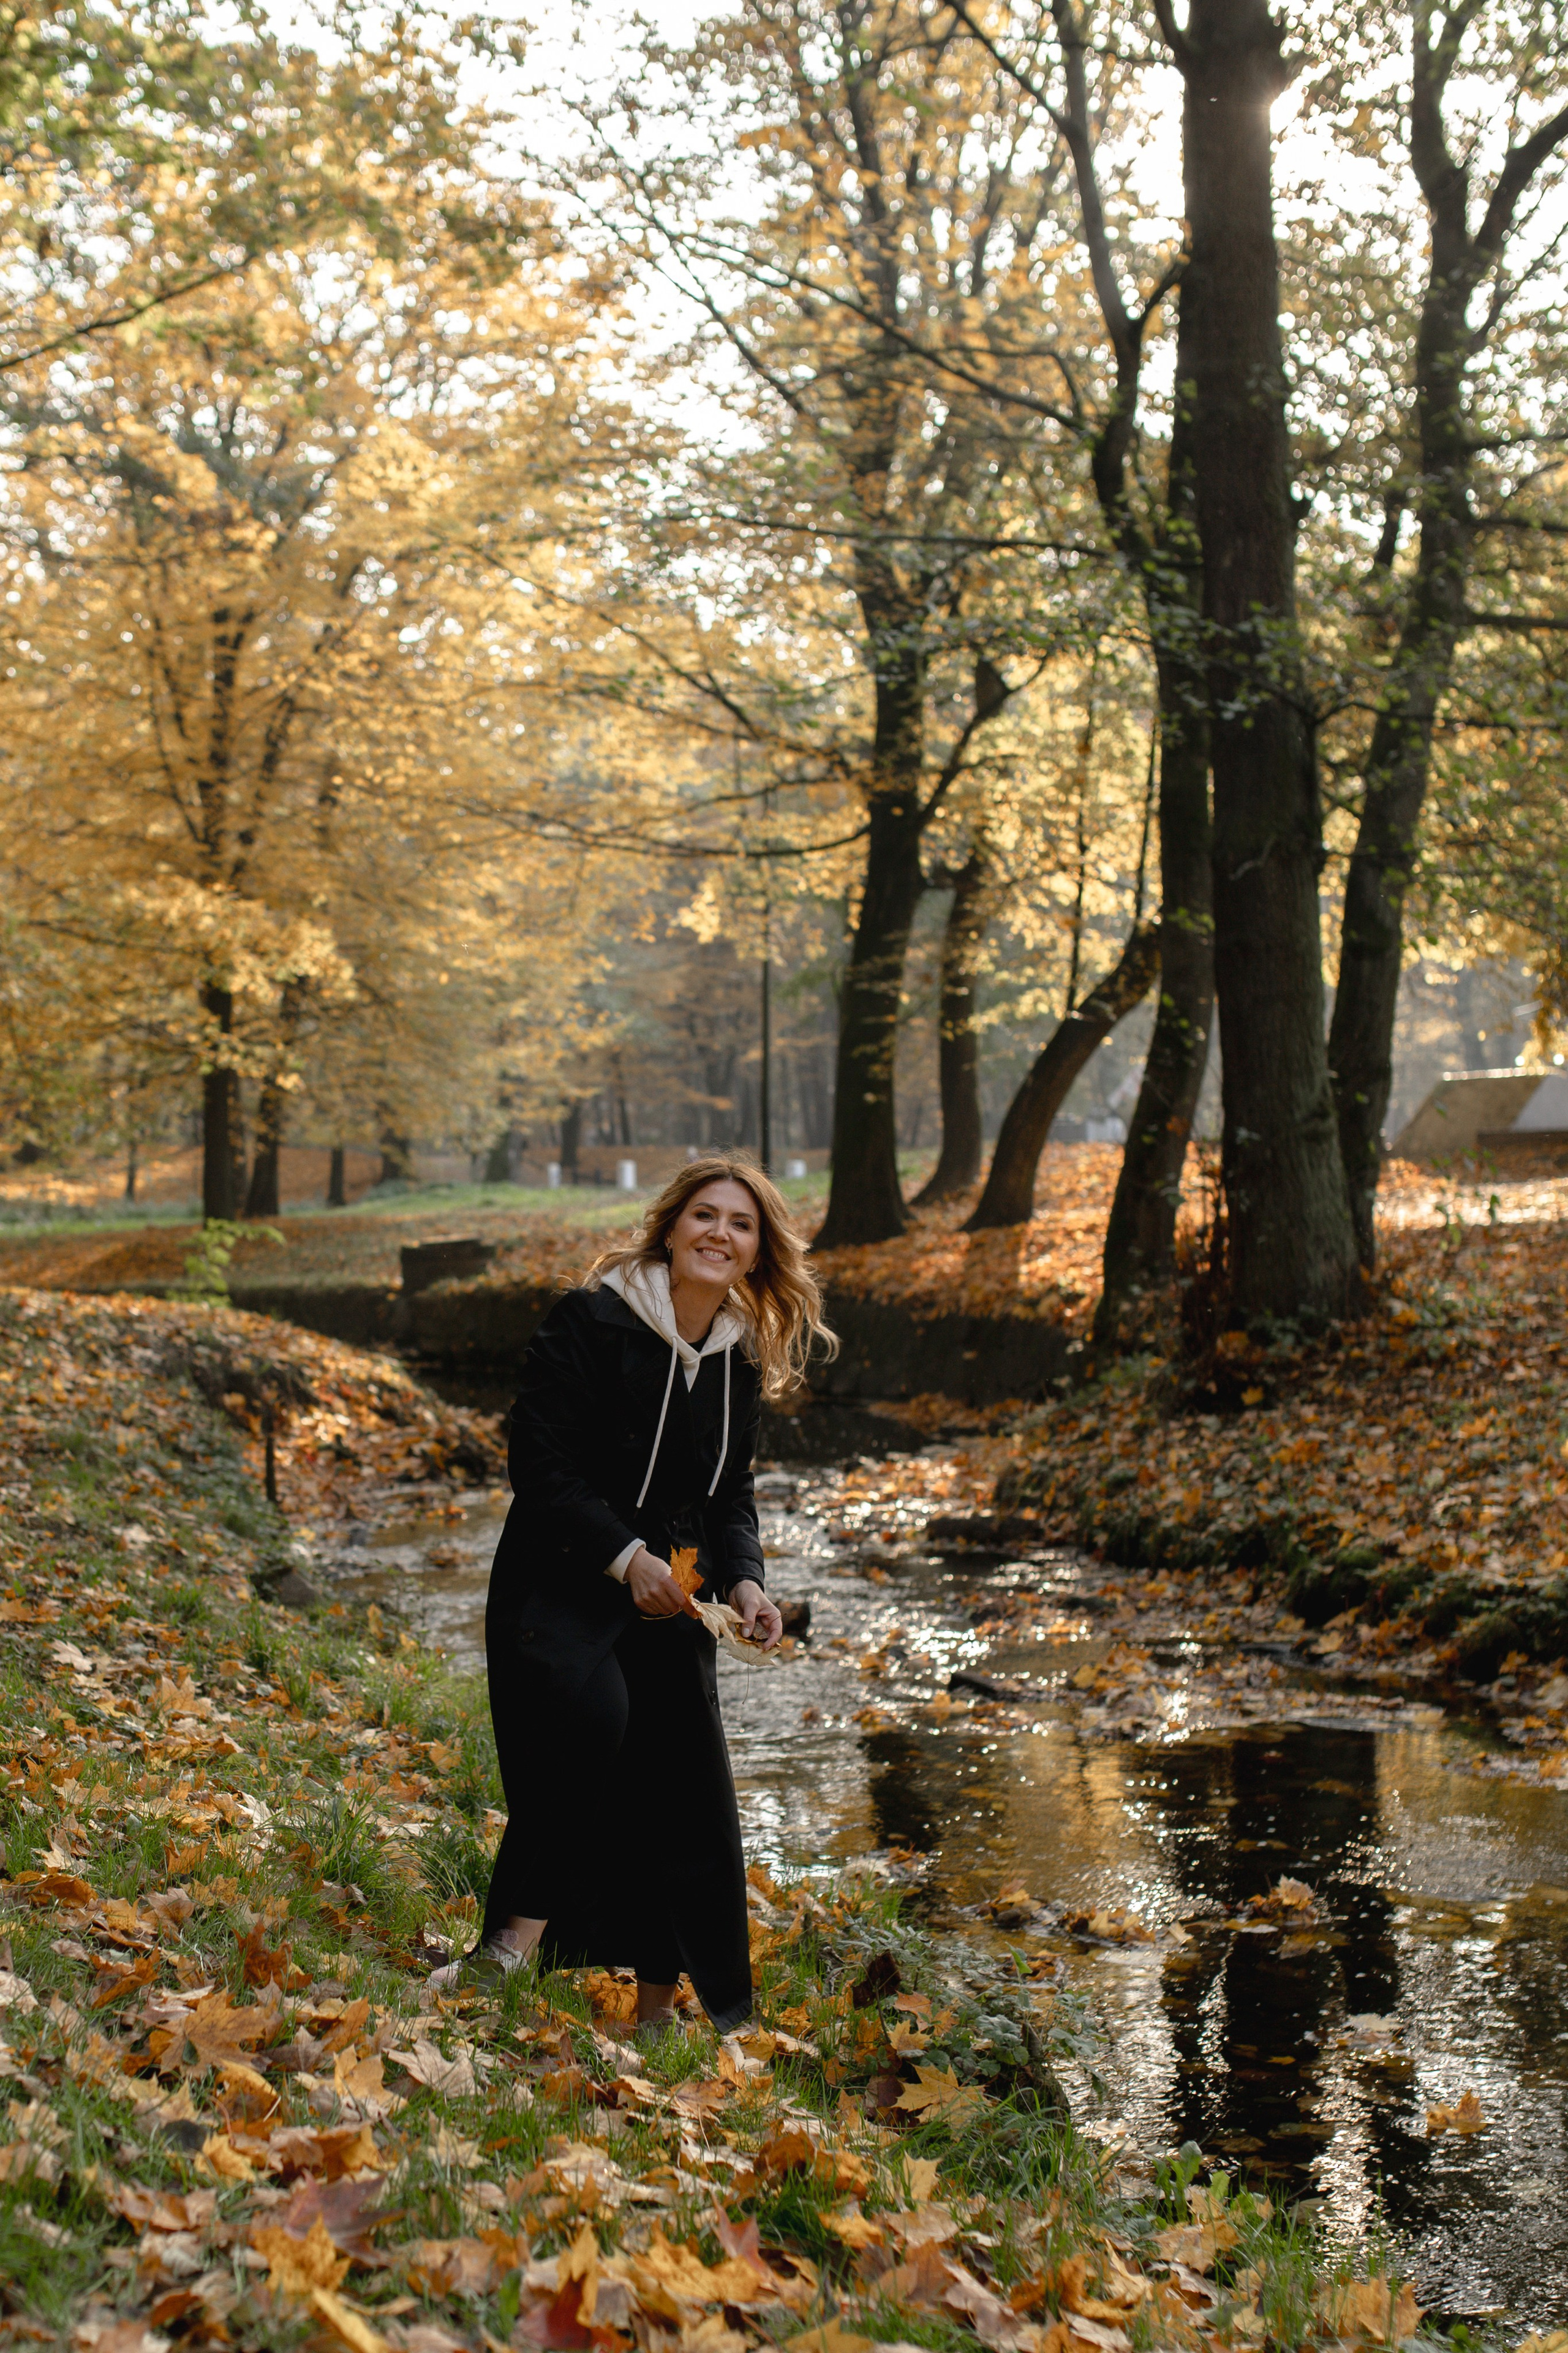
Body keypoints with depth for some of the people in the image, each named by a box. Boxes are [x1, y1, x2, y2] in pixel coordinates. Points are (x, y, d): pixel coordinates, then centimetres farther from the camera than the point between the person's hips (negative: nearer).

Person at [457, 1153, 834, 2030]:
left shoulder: (742, 1362, 7)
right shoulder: (590, 1323, -12)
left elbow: (731, 1495, 13)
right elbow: (541, 1466, -15)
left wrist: (745, 1581, -6)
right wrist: (625, 1557, -24)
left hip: (670, 1595, 6)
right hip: (560, 1585, -6)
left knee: (688, 1789, 4)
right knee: (590, 1711, -35)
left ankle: (660, 2006, 20)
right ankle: (519, 1932, -24)